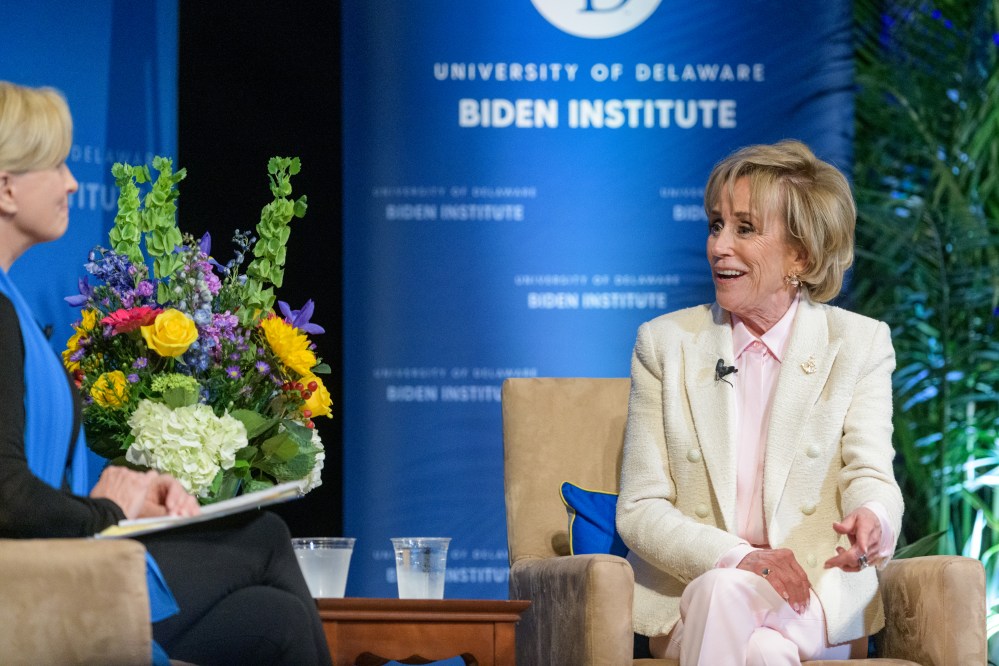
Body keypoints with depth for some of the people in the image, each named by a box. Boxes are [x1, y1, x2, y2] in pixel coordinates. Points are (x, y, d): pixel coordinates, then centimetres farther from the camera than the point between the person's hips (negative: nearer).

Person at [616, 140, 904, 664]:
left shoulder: (860, 344, 8)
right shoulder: (665, 342, 9)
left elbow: (870, 473, -4)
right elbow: (639, 509, 2)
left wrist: (871, 518, -31)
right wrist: (737, 558, -17)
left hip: (818, 595, 0)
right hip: (687, 597, 0)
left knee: (725, 595, -34)